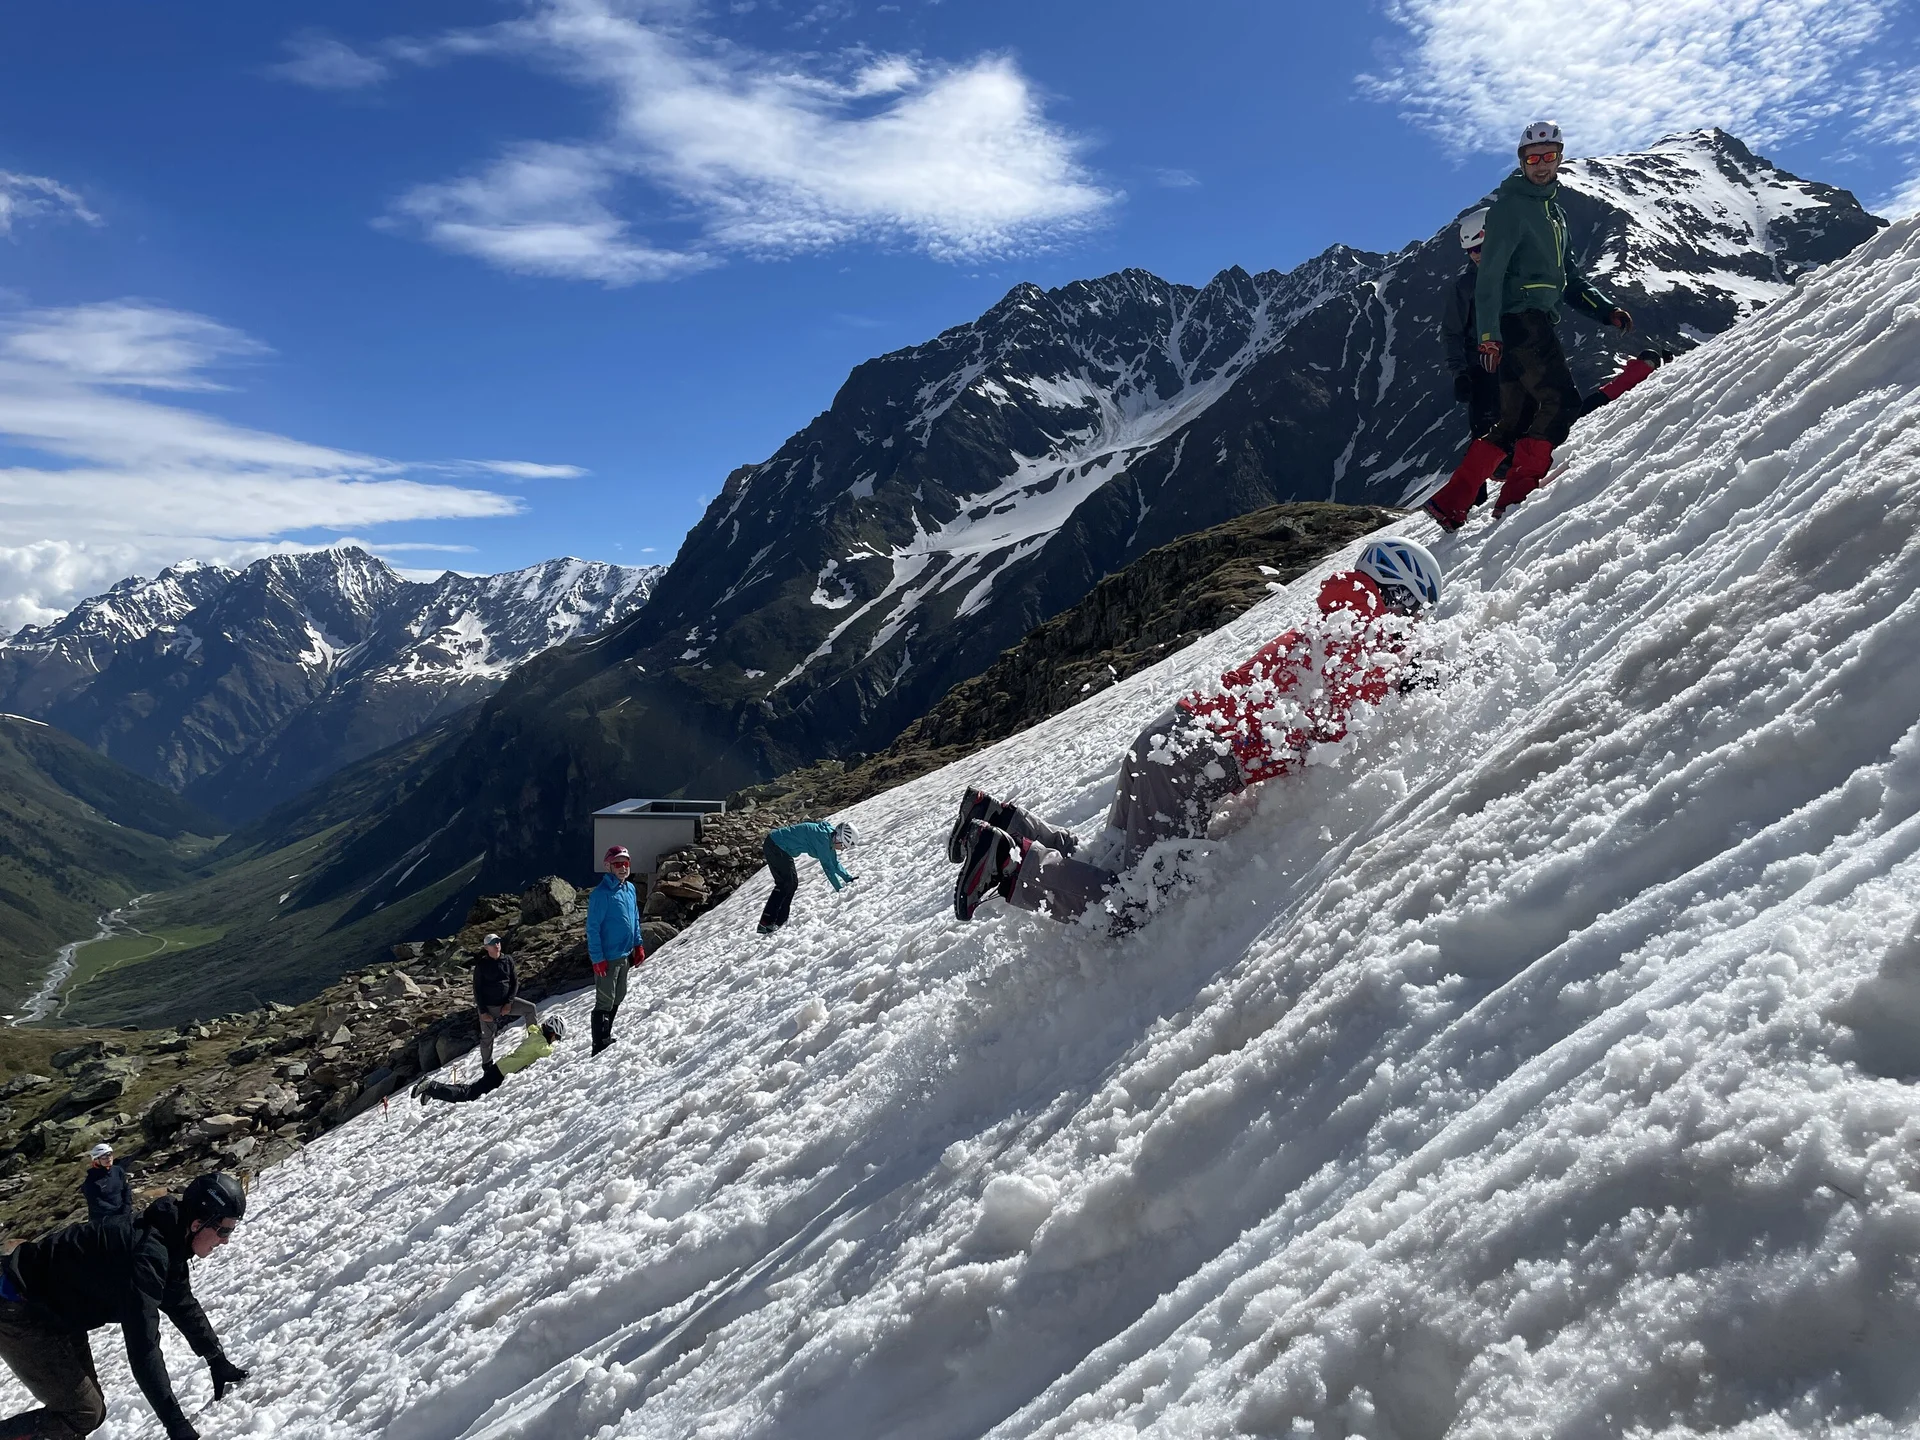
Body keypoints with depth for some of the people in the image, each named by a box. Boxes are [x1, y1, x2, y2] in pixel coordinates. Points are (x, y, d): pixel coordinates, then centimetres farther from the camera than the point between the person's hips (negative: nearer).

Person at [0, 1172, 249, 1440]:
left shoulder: (170, 1246, -3)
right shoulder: (148, 1253, -32)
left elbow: (184, 1308, 13)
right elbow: (143, 1347, -35)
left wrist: (219, 1362, 17)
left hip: (57, 1313, 10)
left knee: (92, 1411, 9)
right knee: (84, 1413, -9)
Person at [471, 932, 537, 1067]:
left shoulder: (507, 960, -2)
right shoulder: (481, 965, -9)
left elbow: (515, 982, 0)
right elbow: (477, 989, -7)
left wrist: (509, 1003, -11)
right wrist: (483, 1011, -12)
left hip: (506, 1002, 3)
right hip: (488, 1006, -3)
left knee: (530, 1008, -12)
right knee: (487, 1037, 4)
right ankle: (487, 1065, 23)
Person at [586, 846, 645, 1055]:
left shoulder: (630, 889, 8)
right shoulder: (601, 893, -17)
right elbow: (592, 927, -17)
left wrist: (638, 945, 14)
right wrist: (597, 958, -20)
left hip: (625, 955, 8)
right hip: (608, 957, -8)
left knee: (618, 998, 18)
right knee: (605, 1002, -5)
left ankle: (606, 1037, 31)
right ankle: (600, 1047, 1)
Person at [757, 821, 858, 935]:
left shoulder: (829, 838, 7)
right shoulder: (822, 836, -23)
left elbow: (834, 863, 20)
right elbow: (827, 866, -21)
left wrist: (848, 878, 11)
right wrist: (840, 889, -16)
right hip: (775, 846, -10)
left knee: (792, 883, 12)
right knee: (786, 884, -11)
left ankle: (780, 922, 13)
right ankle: (766, 923, -13)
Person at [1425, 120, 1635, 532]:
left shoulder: (1554, 211, 22)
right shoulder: (1510, 205, -6)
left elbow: (1566, 277, 26)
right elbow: (1490, 274, -15)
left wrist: (1607, 311, 16)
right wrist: (1488, 335, -23)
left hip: (1536, 323, 9)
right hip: (1519, 320, -9)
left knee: (1514, 423, 7)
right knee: (1561, 402, -15)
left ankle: (1449, 502, 7)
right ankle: (1516, 496, -15)